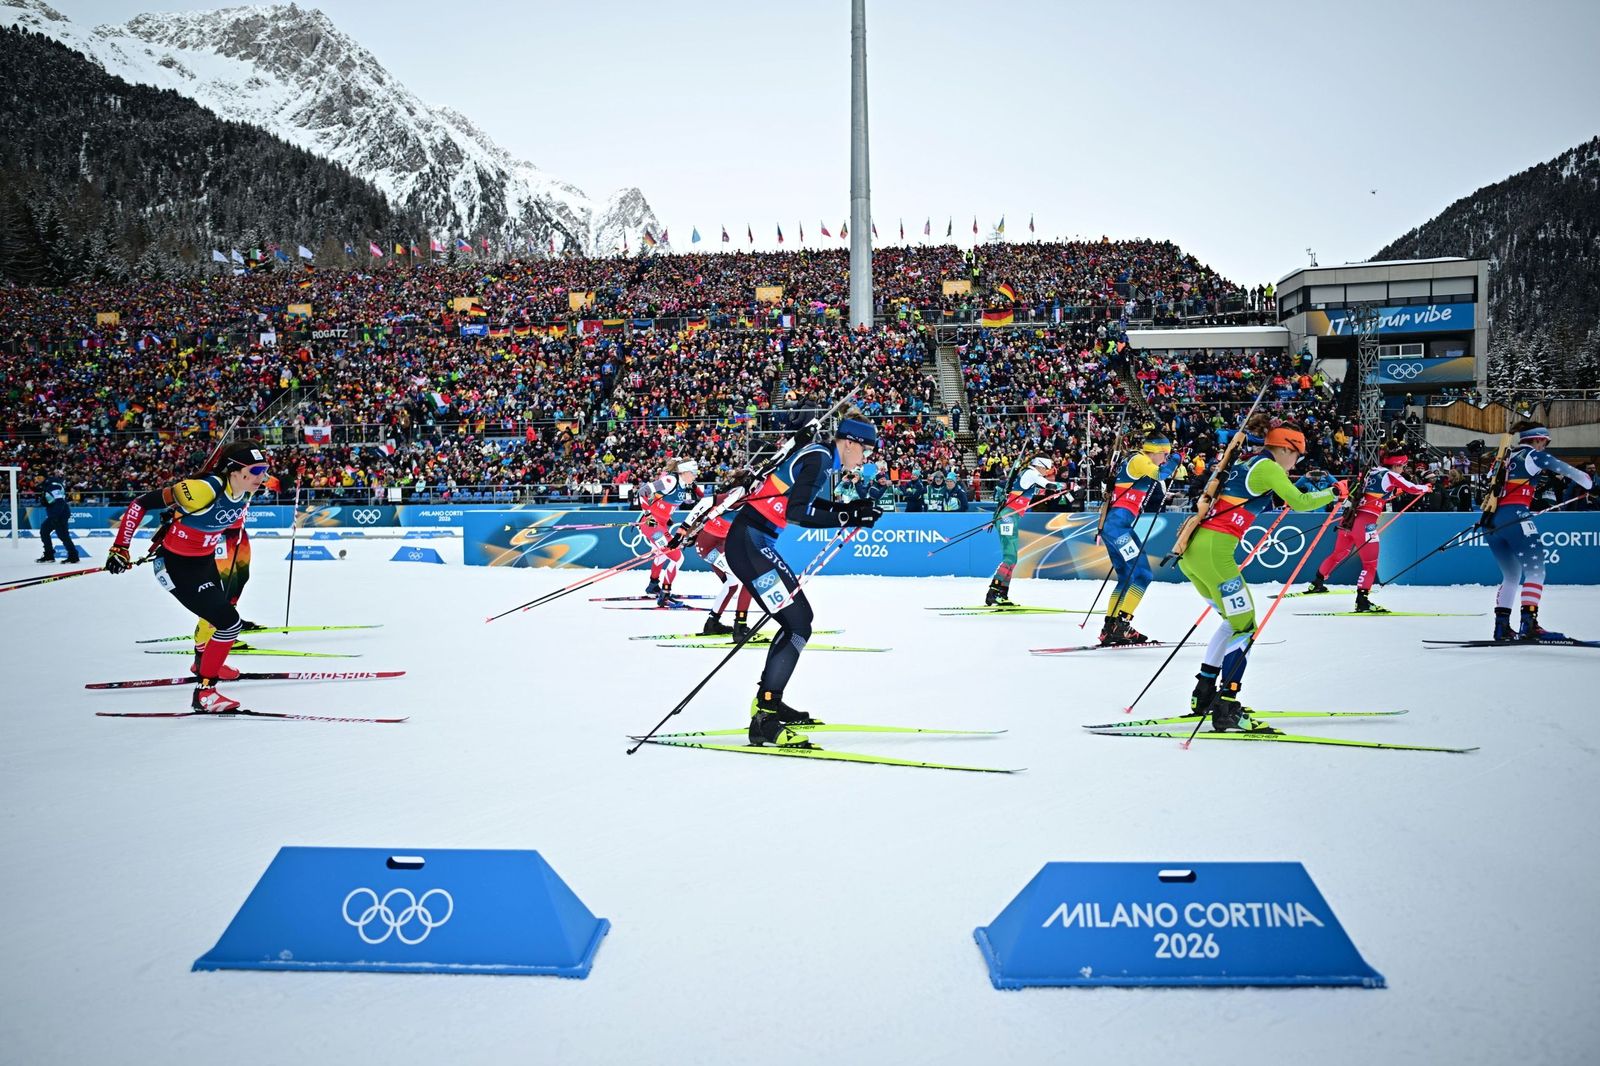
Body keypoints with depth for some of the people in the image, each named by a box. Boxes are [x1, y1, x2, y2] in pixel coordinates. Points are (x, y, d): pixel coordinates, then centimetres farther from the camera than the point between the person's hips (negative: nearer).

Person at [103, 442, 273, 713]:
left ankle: (205, 662, 60)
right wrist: (120, 547, -24)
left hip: (204, 561, 9)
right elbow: (141, 504, -27)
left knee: (219, 608, 31)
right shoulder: (205, 489, -33)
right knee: (229, 622, -15)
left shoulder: (244, 493, -9)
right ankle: (204, 691, -1)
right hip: (175, 566, -9)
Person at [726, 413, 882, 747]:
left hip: (754, 541, 10)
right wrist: (847, 518, -22)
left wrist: (849, 508, 14)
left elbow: (805, 499, 26)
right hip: (749, 544, -10)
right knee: (797, 624, -12)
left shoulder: (819, 456, 14)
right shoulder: (818, 457, -14)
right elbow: (796, 511, -23)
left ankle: (768, 702, 24)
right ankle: (763, 721, -14)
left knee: (801, 616, 17)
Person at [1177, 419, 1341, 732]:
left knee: (1234, 620, 21)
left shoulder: (1242, 463, 23)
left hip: (1191, 549, 9)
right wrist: (1333, 493, 6)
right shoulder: (1267, 467, -3)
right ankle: (1225, 711, -7)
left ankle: (1203, 697, 22)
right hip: (1214, 551, -9)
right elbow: (1299, 502, -7)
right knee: (1245, 627, -3)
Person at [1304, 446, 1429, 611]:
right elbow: (1413, 489, 5)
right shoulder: (1391, 475, -3)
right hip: (1365, 523, -7)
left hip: (1349, 518, 8)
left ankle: (1316, 583, 36)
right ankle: (1362, 600, -10)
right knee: (1371, 563, -2)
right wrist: (1427, 488, 23)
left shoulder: (1373, 471, 16)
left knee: (1339, 553, 24)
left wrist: (1395, 491, 34)